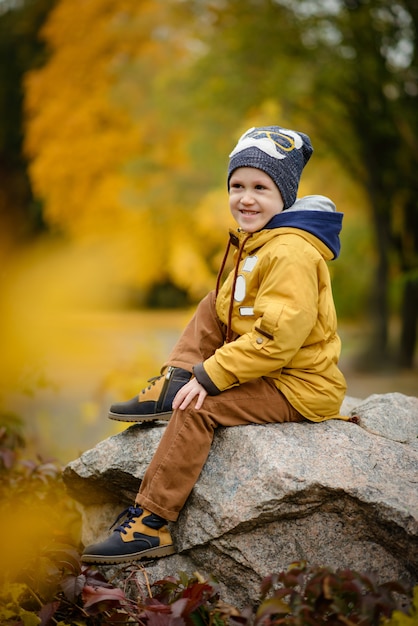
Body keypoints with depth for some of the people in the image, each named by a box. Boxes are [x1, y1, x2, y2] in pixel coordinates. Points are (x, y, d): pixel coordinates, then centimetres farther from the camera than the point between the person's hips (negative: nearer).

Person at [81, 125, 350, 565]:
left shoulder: (290, 253, -21)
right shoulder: (257, 241, 13)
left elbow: (277, 336, -29)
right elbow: (237, 314, 22)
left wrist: (210, 375, -25)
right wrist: (192, 372, 10)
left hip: (300, 389, -10)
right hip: (272, 367, 10)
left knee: (199, 408, -23)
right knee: (214, 305, 11)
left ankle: (151, 524, -20)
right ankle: (173, 387, 1)